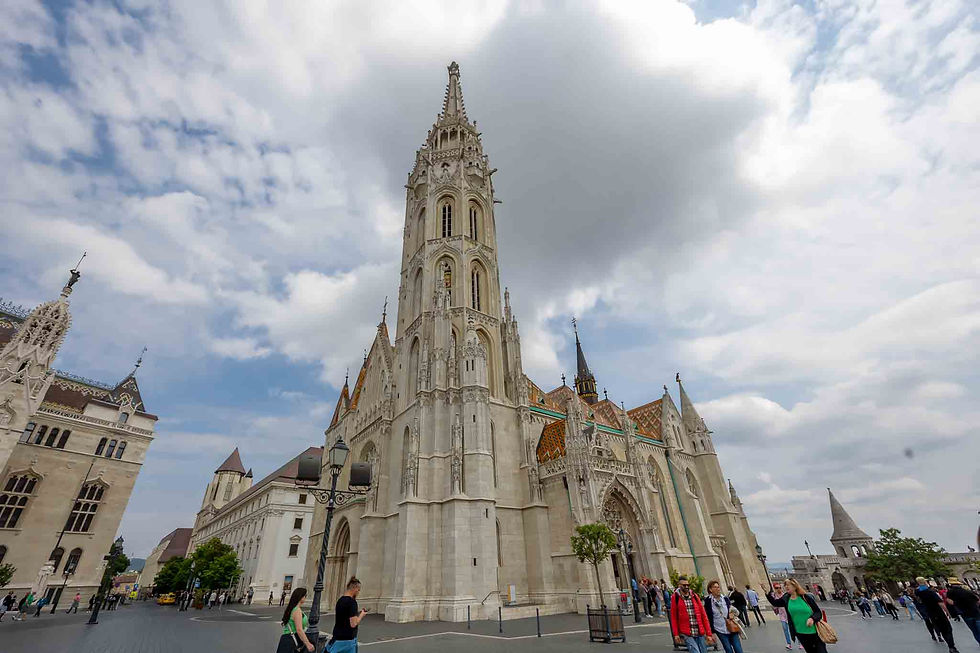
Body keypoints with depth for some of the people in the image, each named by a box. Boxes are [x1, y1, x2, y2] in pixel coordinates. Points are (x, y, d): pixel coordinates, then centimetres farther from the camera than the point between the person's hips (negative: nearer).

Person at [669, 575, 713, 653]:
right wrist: (676, 634, -4)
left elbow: (703, 615, 8)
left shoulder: (694, 596, 7)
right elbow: (673, 617, 0)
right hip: (686, 634, -4)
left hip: (700, 633, 4)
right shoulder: (675, 598, -1)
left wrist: (708, 633, 4)